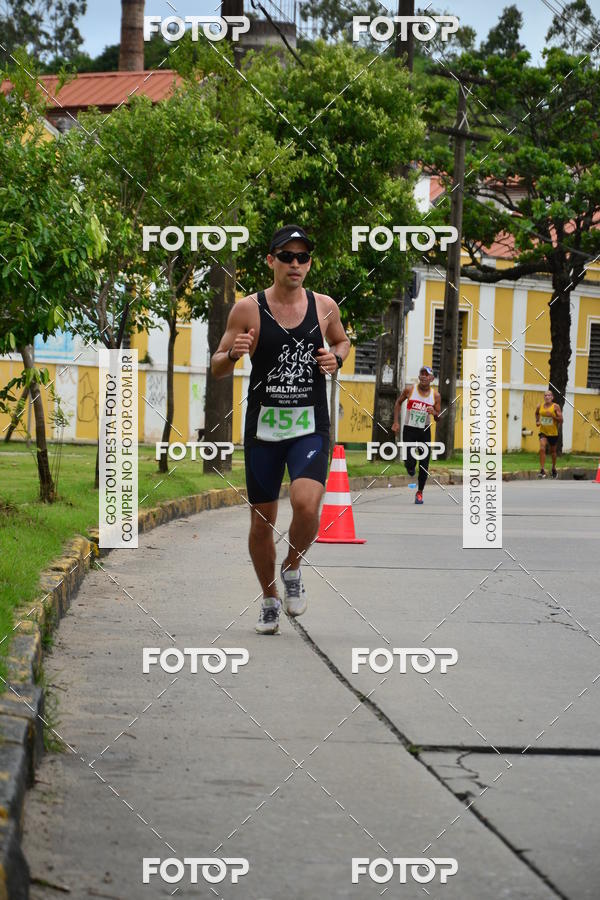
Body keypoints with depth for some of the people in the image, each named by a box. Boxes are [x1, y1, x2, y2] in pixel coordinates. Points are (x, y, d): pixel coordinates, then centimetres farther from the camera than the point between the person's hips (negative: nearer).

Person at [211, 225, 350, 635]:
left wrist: (336, 358, 0)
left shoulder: (325, 306, 3)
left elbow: (343, 341, 23)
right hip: (263, 427, 0)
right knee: (262, 520, 7)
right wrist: (233, 353, -20)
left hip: (311, 428, 0)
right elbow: (217, 368, 3)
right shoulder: (248, 309, -3)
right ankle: (270, 597, 29)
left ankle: (293, 567, 8)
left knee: (306, 505, -22)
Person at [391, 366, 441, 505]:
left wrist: (435, 413, -20)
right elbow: (398, 402, 10)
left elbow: (439, 418, 4)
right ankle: (410, 467, 26)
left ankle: (420, 492, 18)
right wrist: (396, 422, 3)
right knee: (410, 462, -13)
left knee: (424, 465, 0)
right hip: (409, 430, -1)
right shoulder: (410, 389, -7)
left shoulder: (435, 396, -4)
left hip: (425, 431, 1)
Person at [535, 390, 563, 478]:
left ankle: (554, 469, 39)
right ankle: (542, 470, -21)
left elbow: (561, 419, -13)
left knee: (553, 451, 16)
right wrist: (537, 421, 5)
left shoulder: (556, 407, -11)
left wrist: (552, 415, -26)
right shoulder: (540, 406, -1)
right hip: (543, 432, 1)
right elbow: (537, 413, 22)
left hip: (553, 433, -1)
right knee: (542, 449, -19)